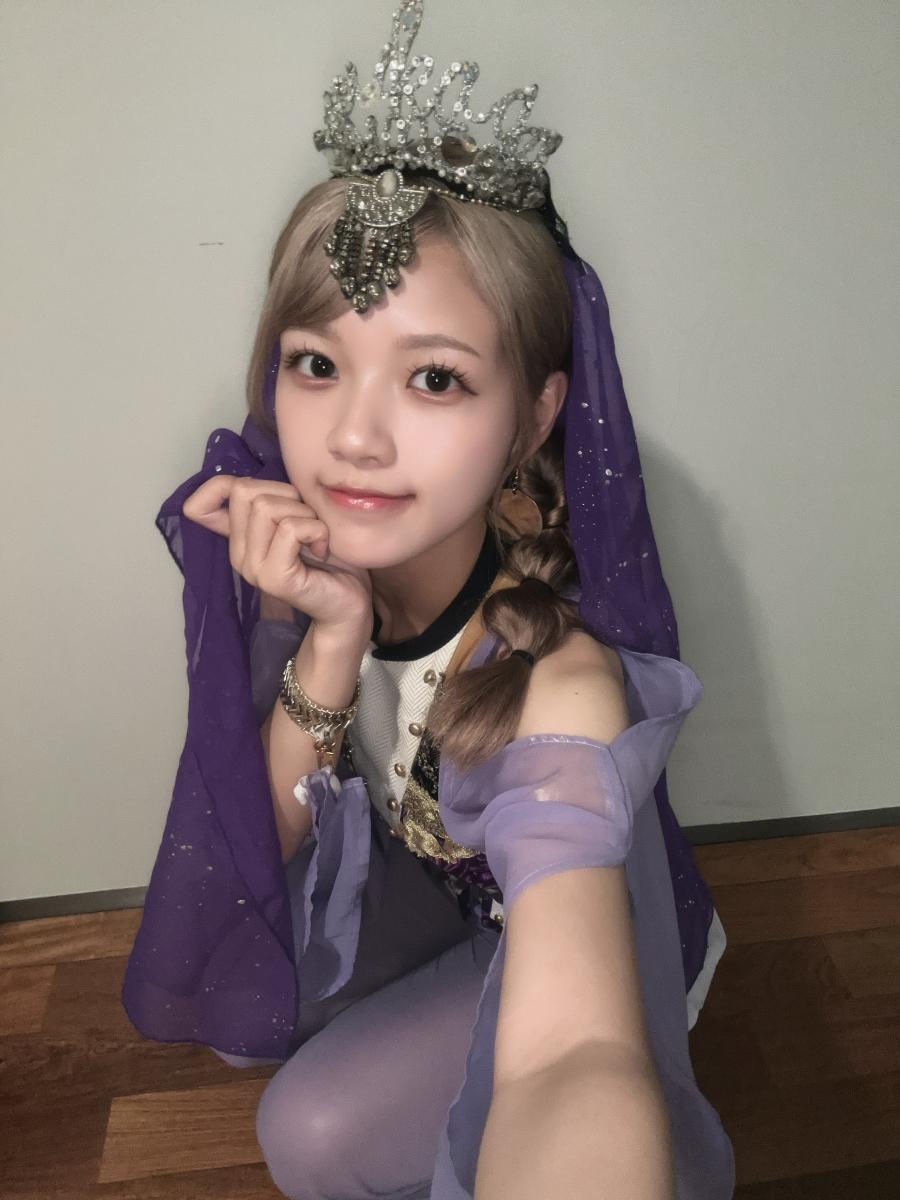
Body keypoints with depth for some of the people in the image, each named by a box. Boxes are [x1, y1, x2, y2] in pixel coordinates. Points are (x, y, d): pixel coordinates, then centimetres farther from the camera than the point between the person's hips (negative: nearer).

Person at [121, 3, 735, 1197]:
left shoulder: (557, 674, -38)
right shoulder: (309, 559, -22)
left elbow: (574, 1059, -51)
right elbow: (271, 843, -16)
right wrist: (329, 641, -34)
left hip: (558, 939, -5)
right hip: (409, 887, 6)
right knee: (239, 1011, -8)